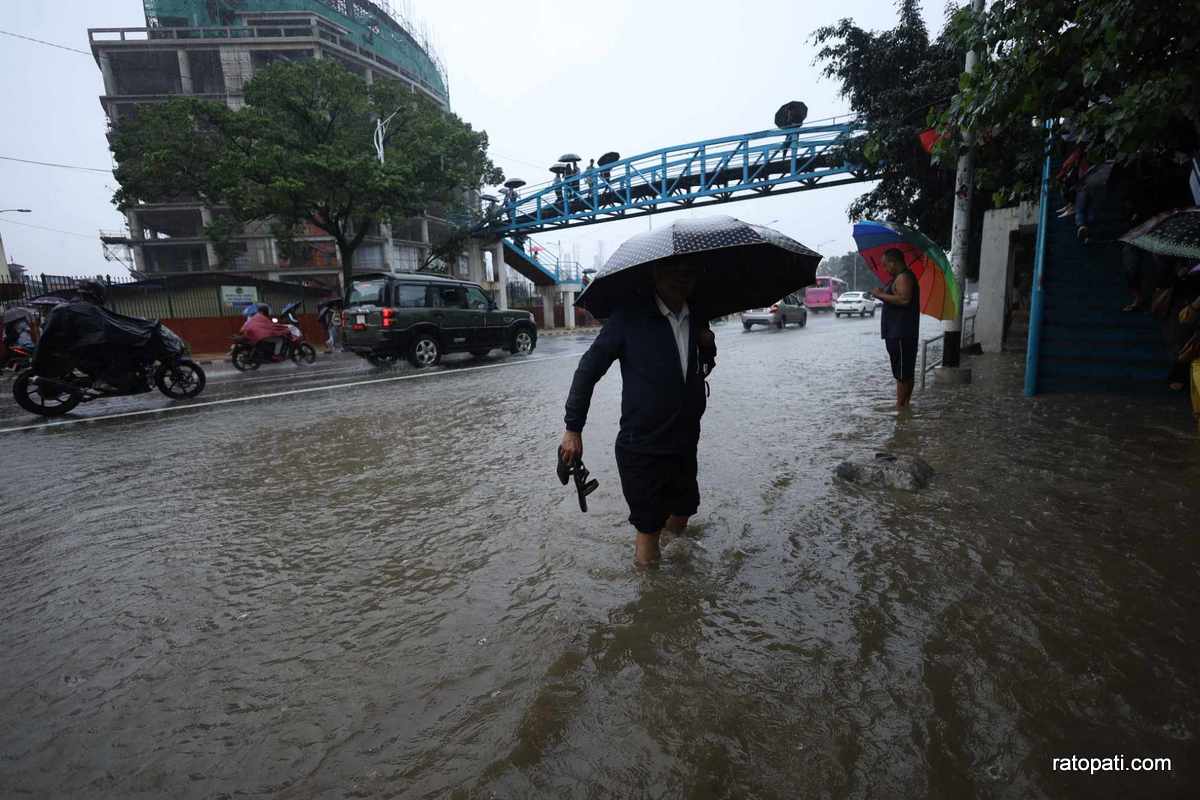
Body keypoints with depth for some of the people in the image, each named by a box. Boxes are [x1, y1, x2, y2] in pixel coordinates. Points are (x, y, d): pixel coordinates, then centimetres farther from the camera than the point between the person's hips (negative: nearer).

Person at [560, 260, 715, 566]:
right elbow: (589, 369, -8)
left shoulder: (696, 317, 3)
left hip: (685, 445, 5)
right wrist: (573, 428, -8)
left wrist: (708, 345, -3)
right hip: (641, 449, -5)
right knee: (649, 527, 8)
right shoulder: (630, 316, -13)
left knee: (679, 523, 19)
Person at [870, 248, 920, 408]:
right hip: (899, 333, 11)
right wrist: (883, 294, 15)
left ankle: (899, 406, -4)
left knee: (902, 373, -7)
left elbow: (904, 299, -27)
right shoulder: (901, 277, 20)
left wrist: (881, 294, -19)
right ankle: (905, 404, 22)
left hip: (900, 334, -11)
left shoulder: (903, 277, -13)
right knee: (906, 373, 14)